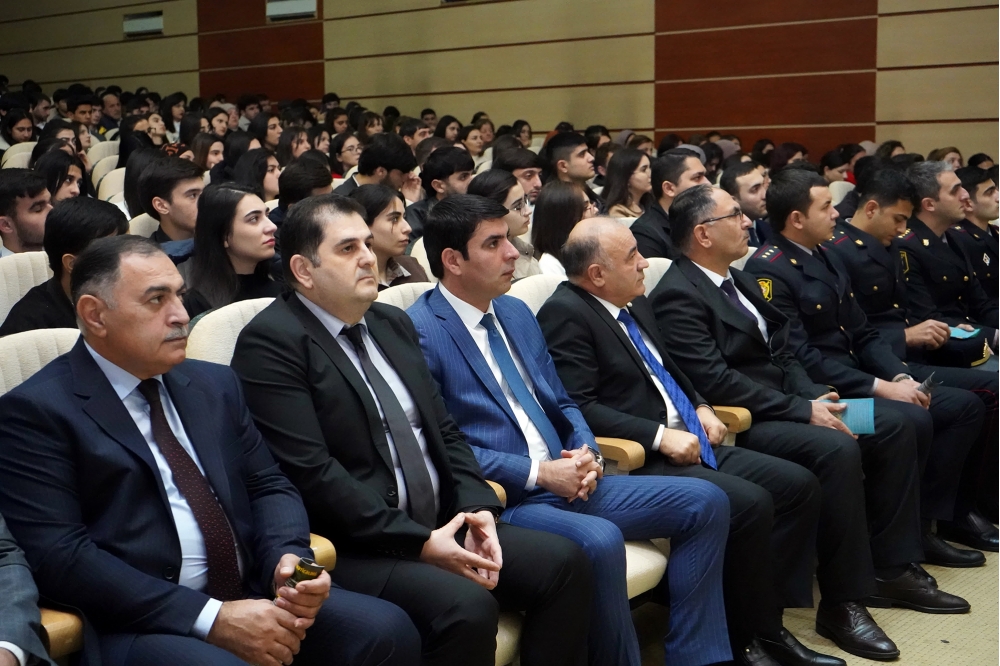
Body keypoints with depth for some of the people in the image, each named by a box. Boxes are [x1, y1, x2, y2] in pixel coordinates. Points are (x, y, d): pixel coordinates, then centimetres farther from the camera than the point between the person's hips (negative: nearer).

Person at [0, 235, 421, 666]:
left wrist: (287, 558, -7)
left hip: (250, 594, 6)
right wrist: (213, 618, -18)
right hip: (138, 621, -6)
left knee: (385, 631, -17)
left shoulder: (214, 384, 15)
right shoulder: (35, 411, -4)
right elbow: (61, 558, -12)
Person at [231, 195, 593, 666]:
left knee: (562, 562, -6)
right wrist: (419, 543, -19)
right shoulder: (270, 341, -10)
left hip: (441, 526, 8)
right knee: (467, 607, -29)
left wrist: (478, 508, -3)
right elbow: (310, 471, -18)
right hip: (353, 547, -8)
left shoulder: (393, 324, 16)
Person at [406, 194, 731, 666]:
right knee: (599, 540, -36)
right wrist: (537, 473, -18)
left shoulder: (516, 313, 16)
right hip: (501, 502, -8)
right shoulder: (420, 333, -10)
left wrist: (586, 453, 0)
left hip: (564, 484, 9)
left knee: (705, 502, 0)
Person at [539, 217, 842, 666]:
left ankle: (767, 620, 7)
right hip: (639, 460, -10)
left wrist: (701, 407, 8)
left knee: (799, 485, 0)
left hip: (687, 440, 10)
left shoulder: (635, 302, 14)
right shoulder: (566, 314, -13)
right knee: (751, 504, -25)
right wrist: (660, 436, -21)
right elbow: (579, 407, -20)